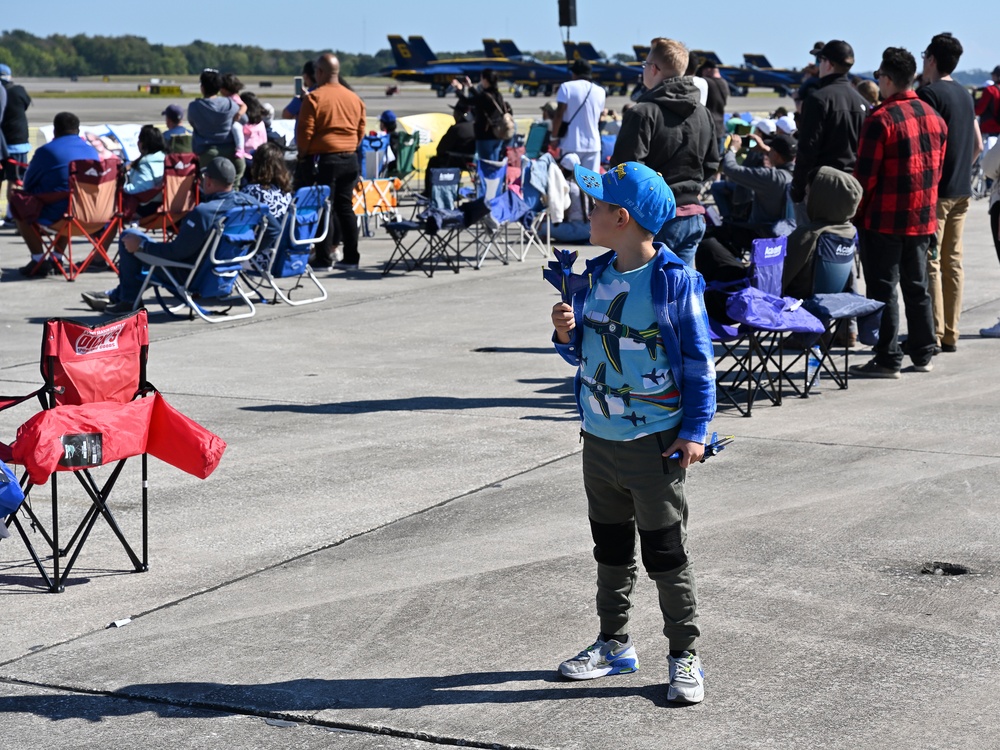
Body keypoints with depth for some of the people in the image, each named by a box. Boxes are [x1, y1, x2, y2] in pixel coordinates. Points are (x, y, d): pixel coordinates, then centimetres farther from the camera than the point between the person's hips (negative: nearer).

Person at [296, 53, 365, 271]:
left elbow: (305, 131, -12)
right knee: (345, 208, 12)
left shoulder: (314, 97, -11)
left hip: (322, 159, -6)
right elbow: (361, 130, 10)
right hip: (350, 159, 6)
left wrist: (303, 154, 2)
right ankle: (351, 258, 14)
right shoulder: (354, 98, 7)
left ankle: (323, 260, -3)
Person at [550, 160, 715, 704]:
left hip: (655, 442, -6)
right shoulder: (595, 276, 6)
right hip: (599, 436, 7)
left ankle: (685, 655, 13)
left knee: (665, 553, 1)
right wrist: (566, 334, -7)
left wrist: (695, 430, -12)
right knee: (610, 547, 17)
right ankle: (614, 643, 31)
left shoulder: (675, 280, -13)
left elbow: (699, 359, -10)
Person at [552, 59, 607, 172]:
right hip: (593, 144, 3)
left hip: (571, 144, -3)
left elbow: (559, 114, -10)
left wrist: (554, 136, -2)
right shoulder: (600, 91, 7)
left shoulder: (567, 87, -6)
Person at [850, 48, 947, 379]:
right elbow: (937, 169, 14)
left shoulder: (882, 119, -16)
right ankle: (923, 354, 19)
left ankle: (888, 360, 0)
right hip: (923, 219, 7)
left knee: (883, 289, -1)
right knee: (917, 287, 14)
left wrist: (857, 214, -4)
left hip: (885, 221, -7)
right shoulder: (934, 118, 8)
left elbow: (866, 176, -15)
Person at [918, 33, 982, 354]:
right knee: (953, 263, 10)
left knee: (929, 263, -5)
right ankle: (950, 334, 13)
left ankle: (933, 334, -7)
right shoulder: (965, 95, 15)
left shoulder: (928, 93, -11)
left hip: (935, 191, -8)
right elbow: (978, 145, 18)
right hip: (962, 190, 8)